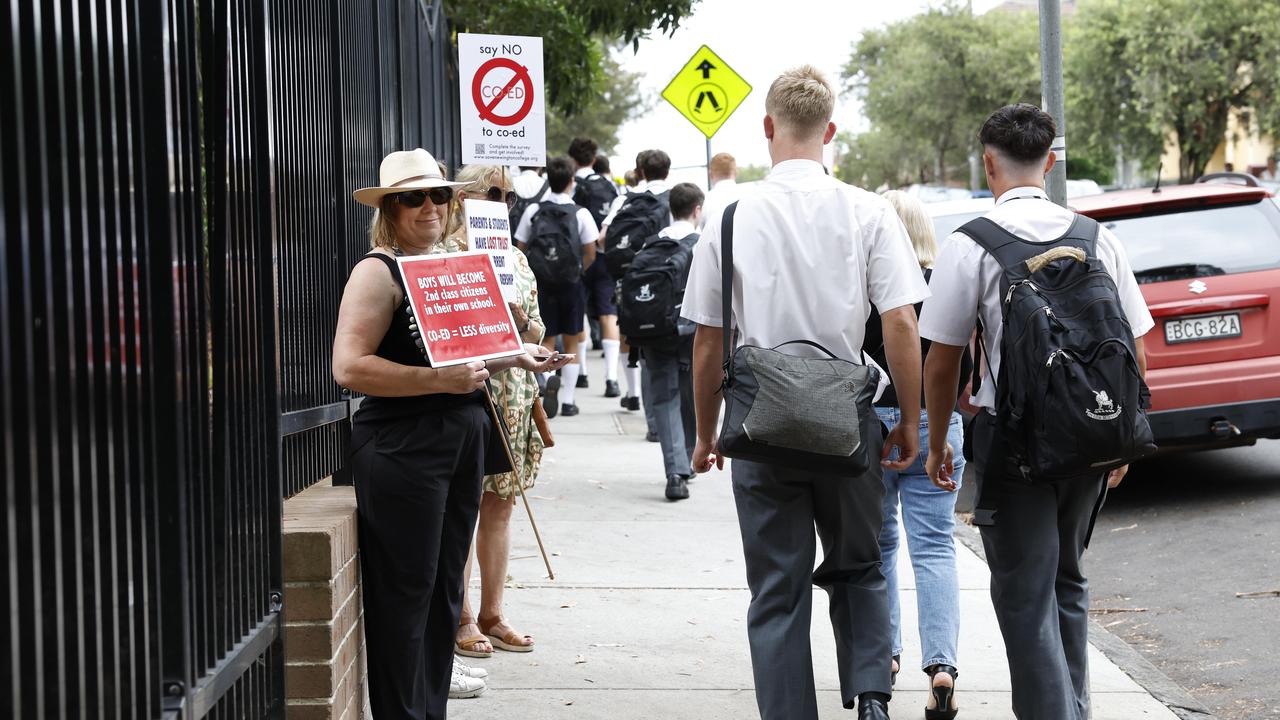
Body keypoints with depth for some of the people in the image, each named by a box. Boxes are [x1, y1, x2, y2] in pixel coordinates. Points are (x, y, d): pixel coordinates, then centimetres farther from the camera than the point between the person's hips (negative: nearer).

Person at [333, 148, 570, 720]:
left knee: (445, 587, 13)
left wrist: (513, 357, 11)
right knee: (405, 592, -3)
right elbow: (349, 367, -21)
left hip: (461, 440, 8)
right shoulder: (378, 271, -10)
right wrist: (441, 380, -25)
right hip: (403, 448, -8)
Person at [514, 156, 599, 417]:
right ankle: (567, 400, 11)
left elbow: (521, 247, -2)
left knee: (547, 341, 9)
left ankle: (548, 379, -20)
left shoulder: (533, 211, -3)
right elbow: (590, 252, -6)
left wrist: (533, 271, 11)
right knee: (570, 343, 11)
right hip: (571, 284, -1)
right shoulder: (580, 214, -7)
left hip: (540, 284, 1)